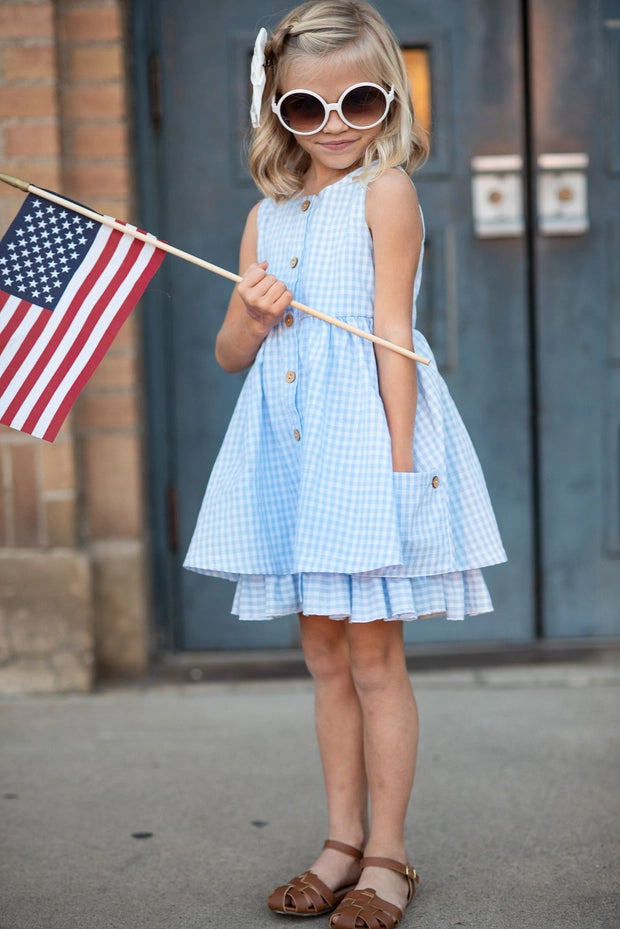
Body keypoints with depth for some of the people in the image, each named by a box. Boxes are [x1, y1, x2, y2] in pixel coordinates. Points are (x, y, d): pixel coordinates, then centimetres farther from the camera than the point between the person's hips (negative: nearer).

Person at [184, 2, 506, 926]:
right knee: (326, 656, 12)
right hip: (291, 449, 6)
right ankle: (344, 842, 24)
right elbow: (230, 354, 16)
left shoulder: (386, 191, -3)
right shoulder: (267, 215, 14)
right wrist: (253, 317, -6)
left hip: (365, 436, -6)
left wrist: (399, 457, -15)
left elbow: (390, 331, -10)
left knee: (375, 657, 0)